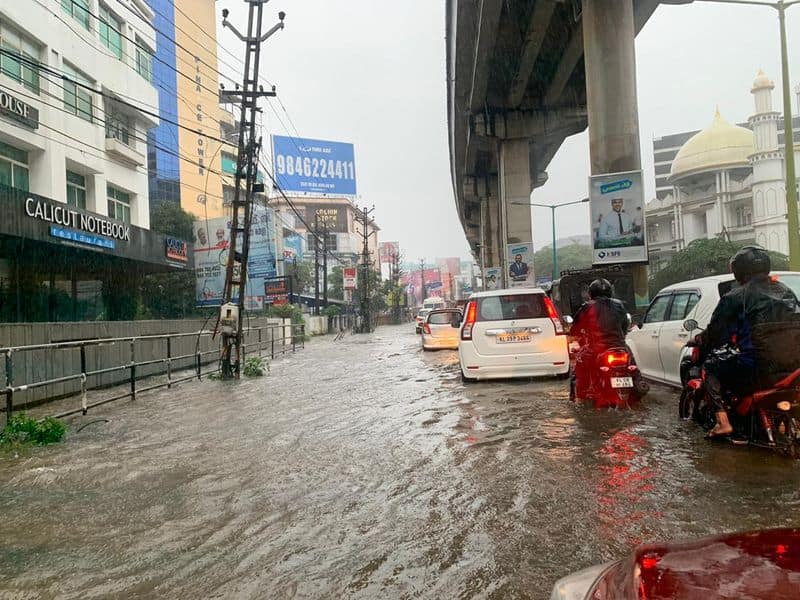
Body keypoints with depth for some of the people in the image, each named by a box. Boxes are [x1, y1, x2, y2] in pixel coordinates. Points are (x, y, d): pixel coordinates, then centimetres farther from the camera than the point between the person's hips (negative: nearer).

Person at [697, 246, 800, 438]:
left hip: (757, 371, -6)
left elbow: (715, 334, -3)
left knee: (711, 366, 16)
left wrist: (698, 342, 20)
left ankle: (723, 422, 3)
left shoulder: (735, 298, -6)